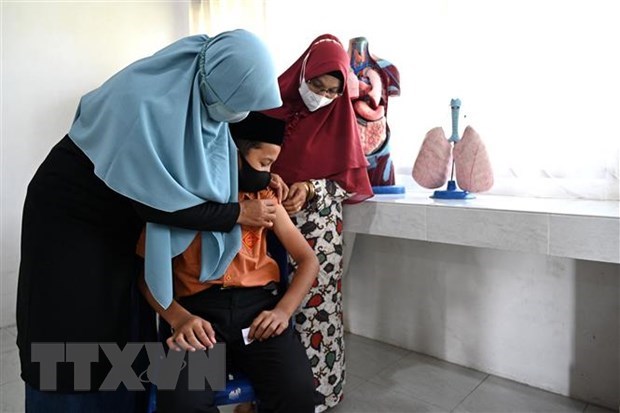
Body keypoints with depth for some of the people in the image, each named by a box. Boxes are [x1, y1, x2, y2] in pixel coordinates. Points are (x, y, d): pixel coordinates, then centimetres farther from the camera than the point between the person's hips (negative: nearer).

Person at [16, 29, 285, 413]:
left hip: (125, 221, 6)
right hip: (70, 219, -6)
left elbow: (214, 149, 6)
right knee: (75, 335, 3)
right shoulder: (145, 105, -34)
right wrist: (239, 213, -22)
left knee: (130, 329, 10)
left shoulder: (202, 92, -12)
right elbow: (159, 204, -30)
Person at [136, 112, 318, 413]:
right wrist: (179, 317, -18)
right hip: (199, 307, -1)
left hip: (258, 302, 2)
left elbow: (308, 259, 11)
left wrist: (283, 310, -6)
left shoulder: (264, 198, 15)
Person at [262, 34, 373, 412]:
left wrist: (310, 189, -16)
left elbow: (348, 180, 2)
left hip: (318, 227, 0)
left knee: (315, 306, -3)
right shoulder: (273, 103, 1)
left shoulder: (340, 118, 3)